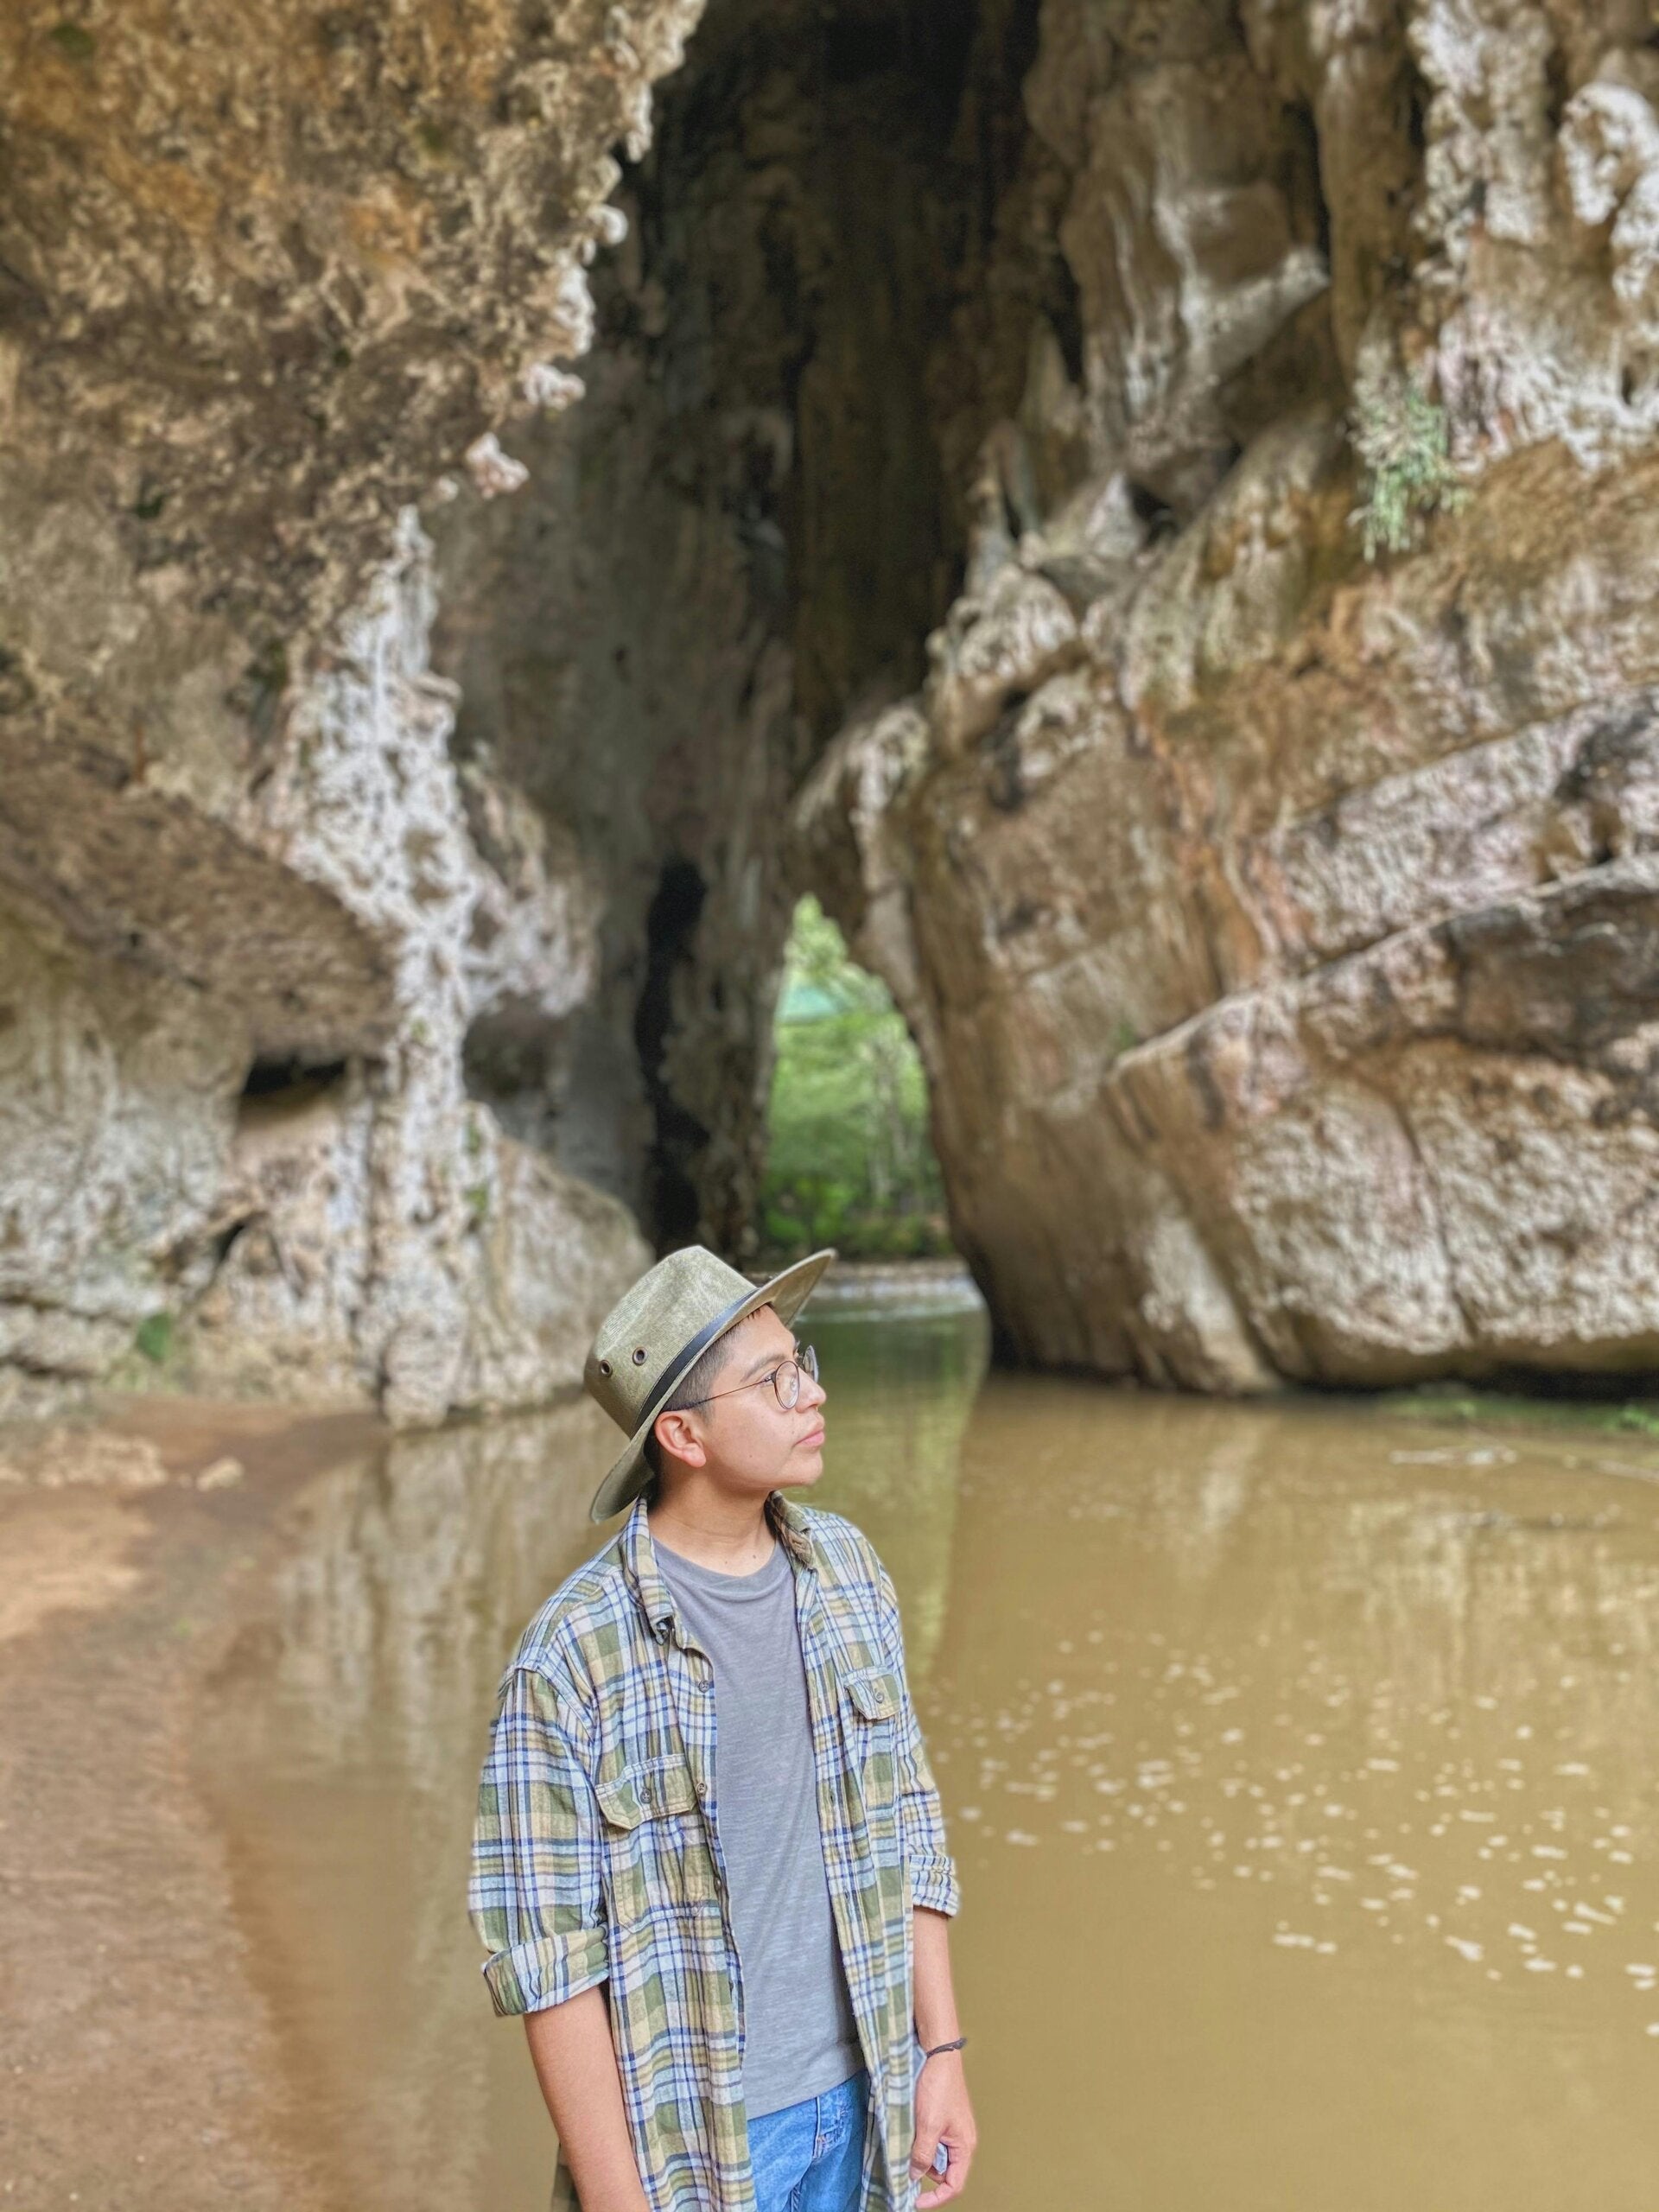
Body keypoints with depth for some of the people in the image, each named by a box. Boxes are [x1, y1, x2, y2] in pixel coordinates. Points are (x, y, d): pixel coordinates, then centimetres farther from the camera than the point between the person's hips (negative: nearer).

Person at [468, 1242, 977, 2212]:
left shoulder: (846, 1567, -1)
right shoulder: (572, 1653, -17)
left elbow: (905, 1828, 6)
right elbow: (549, 1950, -14)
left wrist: (943, 2051, 4)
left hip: (861, 2102, 5)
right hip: (694, 2133, -5)